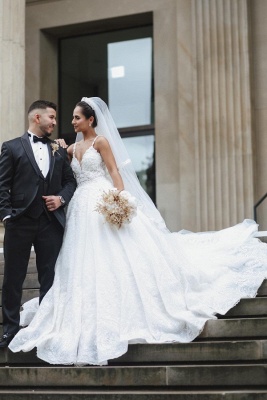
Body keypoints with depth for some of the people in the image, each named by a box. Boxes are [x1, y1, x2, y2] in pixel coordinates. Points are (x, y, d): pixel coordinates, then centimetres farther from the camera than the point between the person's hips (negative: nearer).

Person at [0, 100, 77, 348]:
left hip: (51, 222, 3)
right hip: (20, 222, -3)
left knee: (49, 278, 7)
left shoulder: (59, 151, 15)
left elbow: (70, 181, 16)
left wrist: (61, 198, -4)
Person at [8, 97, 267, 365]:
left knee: (118, 258, -10)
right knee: (86, 268, 6)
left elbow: (114, 171, -9)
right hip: (83, 210, 7)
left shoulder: (101, 141, -1)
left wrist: (121, 199, -22)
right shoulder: (74, 148, 18)